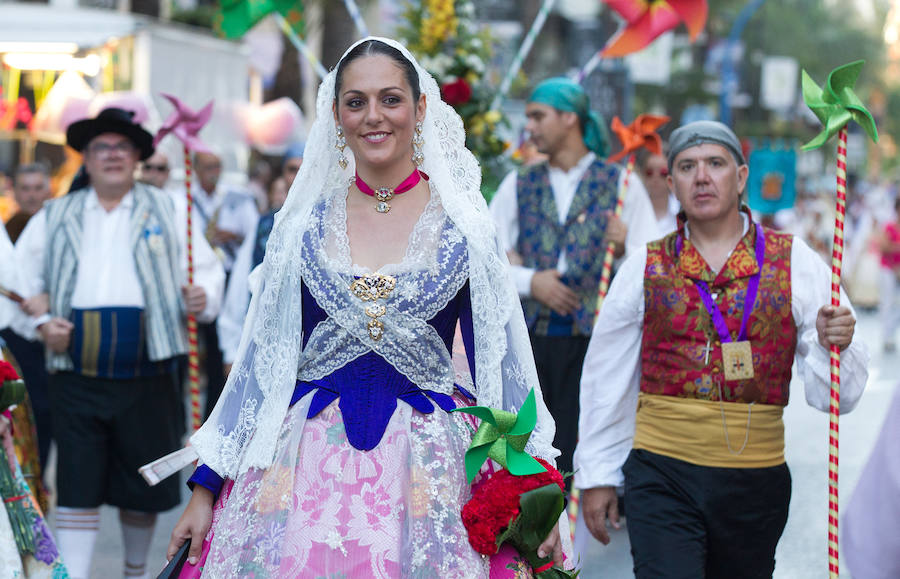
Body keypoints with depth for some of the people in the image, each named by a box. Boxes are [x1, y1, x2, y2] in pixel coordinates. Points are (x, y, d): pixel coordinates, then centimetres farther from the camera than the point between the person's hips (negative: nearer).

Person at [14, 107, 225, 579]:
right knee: (77, 487, -3)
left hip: (145, 377, 0)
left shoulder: (167, 212, 10)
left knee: (144, 487, 10)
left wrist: (203, 298, -14)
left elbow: (207, 269, 8)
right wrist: (41, 324, -6)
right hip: (75, 377, 0)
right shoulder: (53, 218, 11)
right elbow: (20, 282, 12)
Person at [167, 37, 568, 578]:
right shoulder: (305, 223, 4)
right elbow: (261, 356, 7)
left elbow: (502, 360, 3)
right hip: (306, 466, 1)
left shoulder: (464, 226, 0)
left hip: (425, 466, -1)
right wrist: (205, 489, 6)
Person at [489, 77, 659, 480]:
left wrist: (625, 245, -18)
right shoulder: (519, 185, 13)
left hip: (593, 339, -3)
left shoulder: (620, 184, 5)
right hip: (529, 337, 3)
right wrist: (530, 281, -7)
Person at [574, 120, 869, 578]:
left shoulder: (795, 262, 3)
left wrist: (833, 345, -19)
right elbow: (606, 379, 12)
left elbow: (832, 394, 2)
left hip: (756, 483, 1)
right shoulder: (646, 269, 5)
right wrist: (597, 475, 12)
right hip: (662, 476, -1)